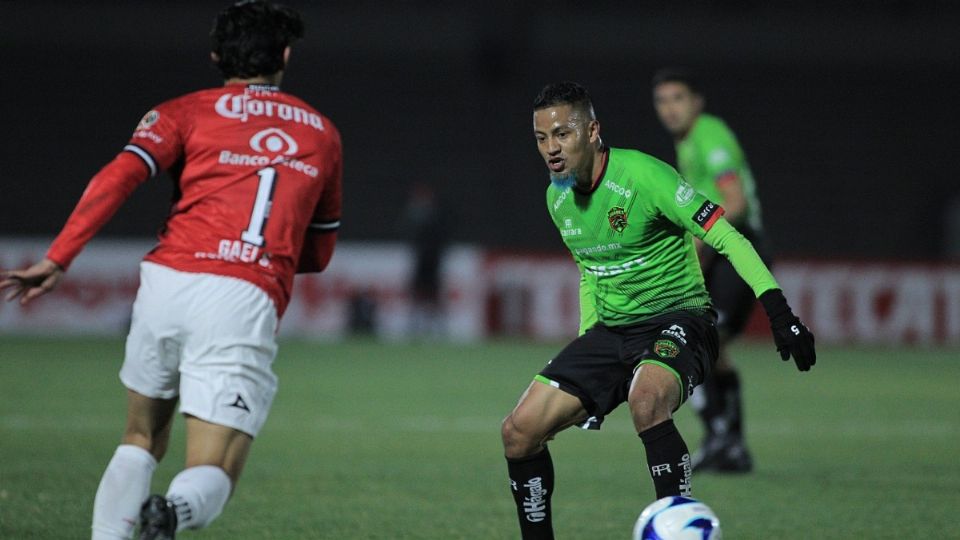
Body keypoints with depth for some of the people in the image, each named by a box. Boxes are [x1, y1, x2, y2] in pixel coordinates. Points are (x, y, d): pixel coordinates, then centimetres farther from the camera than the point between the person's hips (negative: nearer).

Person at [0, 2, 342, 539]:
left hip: (170, 280, 1)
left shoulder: (187, 112, 14)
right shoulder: (323, 133, 22)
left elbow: (119, 176, -4)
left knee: (142, 439, 22)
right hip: (249, 303, -1)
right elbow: (320, 253, 28)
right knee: (212, 476, -1)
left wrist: (57, 260, -8)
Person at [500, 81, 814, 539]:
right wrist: (585, 343, 19)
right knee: (518, 431, -5)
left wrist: (778, 310, -26)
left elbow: (725, 237, -18)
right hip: (611, 329, 7)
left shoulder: (642, 175, -18)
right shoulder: (557, 197, 5)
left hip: (677, 317, -7)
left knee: (646, 399, -40)